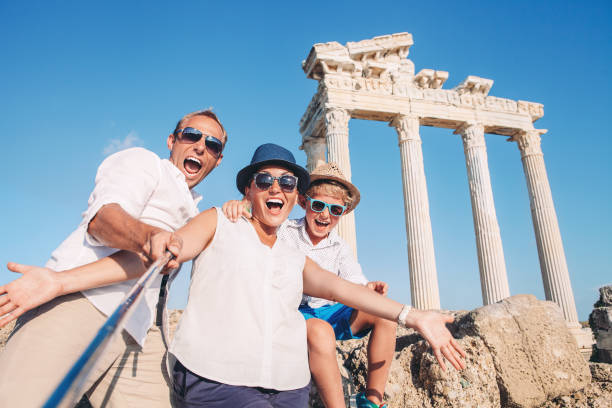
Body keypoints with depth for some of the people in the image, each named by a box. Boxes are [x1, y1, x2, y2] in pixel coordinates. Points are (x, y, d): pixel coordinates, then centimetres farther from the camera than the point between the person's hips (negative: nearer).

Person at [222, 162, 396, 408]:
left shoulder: (340, 248, 4)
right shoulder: (282, 231, -4)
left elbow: (353, 283, -8)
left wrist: (367, 288, -32)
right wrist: (240, 204, -37)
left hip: (324, 311, 5)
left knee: (385, 314, -15)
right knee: (321, 332, -39)